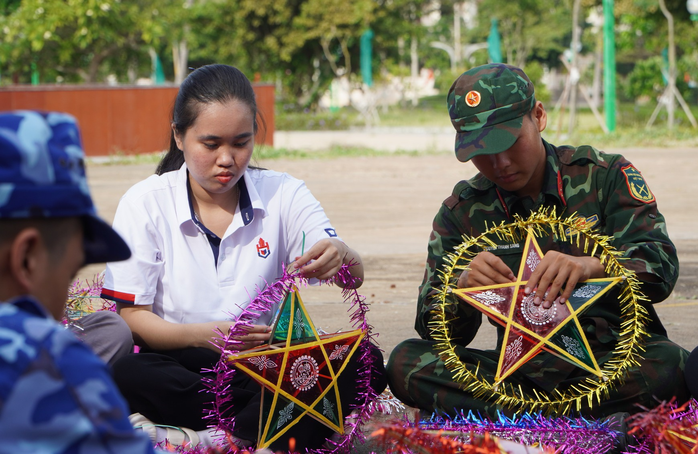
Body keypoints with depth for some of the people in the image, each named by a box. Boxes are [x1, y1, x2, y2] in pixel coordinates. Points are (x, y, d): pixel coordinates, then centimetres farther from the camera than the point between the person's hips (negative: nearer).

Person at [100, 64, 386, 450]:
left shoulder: (284, 195, 3)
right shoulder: (144, 204, -1)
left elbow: (355, 278, -8)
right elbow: (132, 317, -7)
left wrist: (340, 257, -34)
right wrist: (203, 335, -28)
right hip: (181, 366, -2)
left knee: (363, 363, -25)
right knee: (122, 374, -35)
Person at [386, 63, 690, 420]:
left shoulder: (603, 175, 2)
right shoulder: (461, 212, 7)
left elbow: (661, 264, -11)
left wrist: (590, 266, -33)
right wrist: (463, 287, -21)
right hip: (523, 369, 3)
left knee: (670, 365, -36)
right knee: (405, 362, -21)